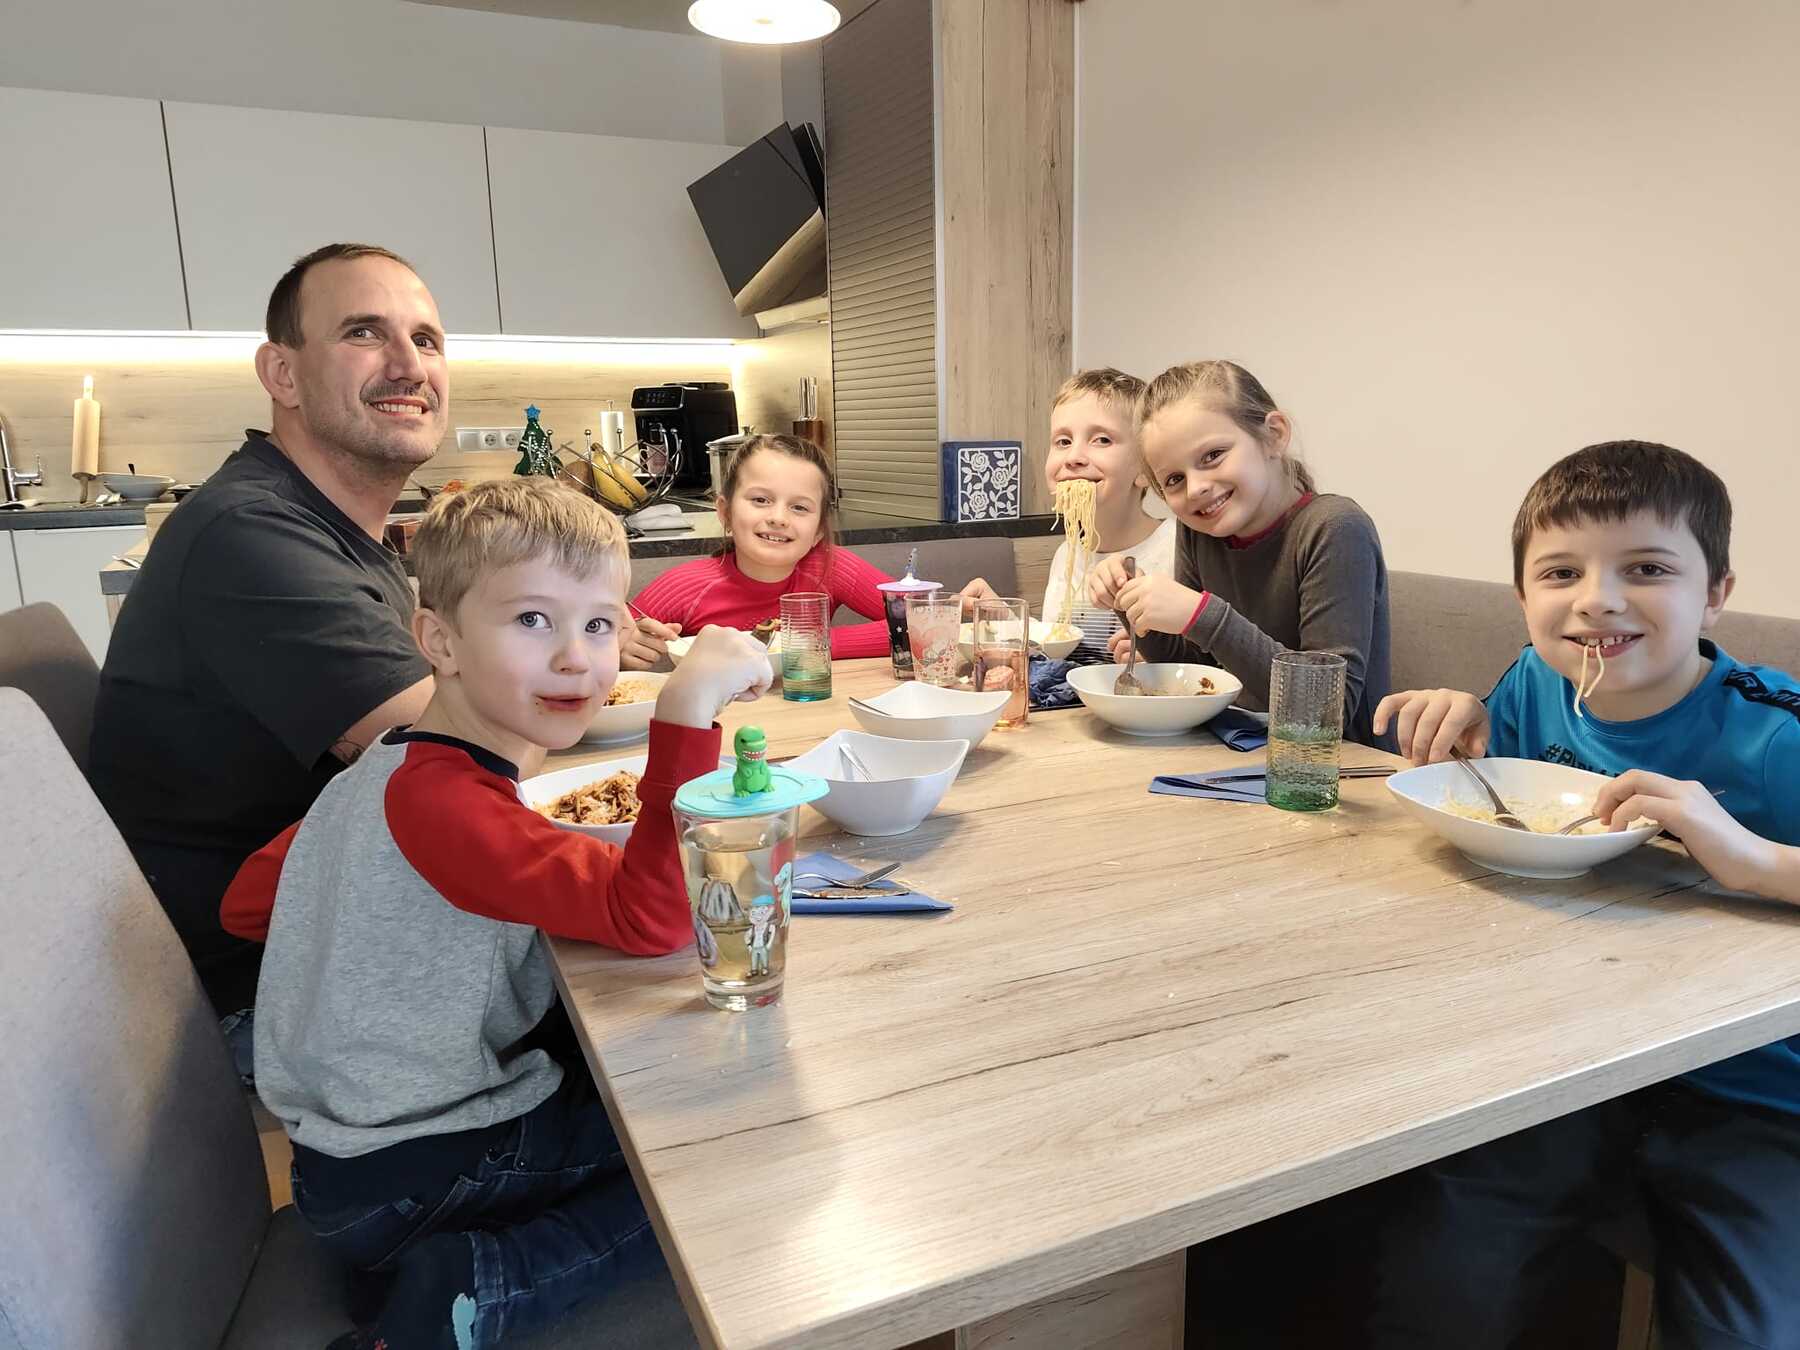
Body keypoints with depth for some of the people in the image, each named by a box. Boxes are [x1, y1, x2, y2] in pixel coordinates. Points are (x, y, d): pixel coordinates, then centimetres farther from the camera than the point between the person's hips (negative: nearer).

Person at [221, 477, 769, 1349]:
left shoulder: (385, 772, 3)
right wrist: (692, 705, -42)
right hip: (405, 1183, -9)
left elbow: (245, 903, 12)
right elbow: (652, 916, -38)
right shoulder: (441, 803, -27)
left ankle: (455, 1276, 13)